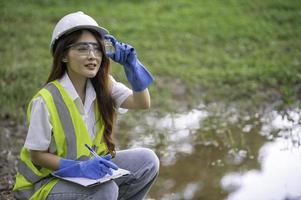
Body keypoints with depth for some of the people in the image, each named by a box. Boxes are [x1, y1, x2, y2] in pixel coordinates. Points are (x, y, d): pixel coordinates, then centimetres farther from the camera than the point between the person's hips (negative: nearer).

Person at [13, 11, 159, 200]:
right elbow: (37, 155, -17)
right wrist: (79, 168, -31)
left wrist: (132, 65, -26)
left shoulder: (104, 86, -5)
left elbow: (143, 103, -12)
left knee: (147, 160, -9)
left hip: (91, 165, 6)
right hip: (47, 179, -6)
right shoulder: (46, 100, -23)